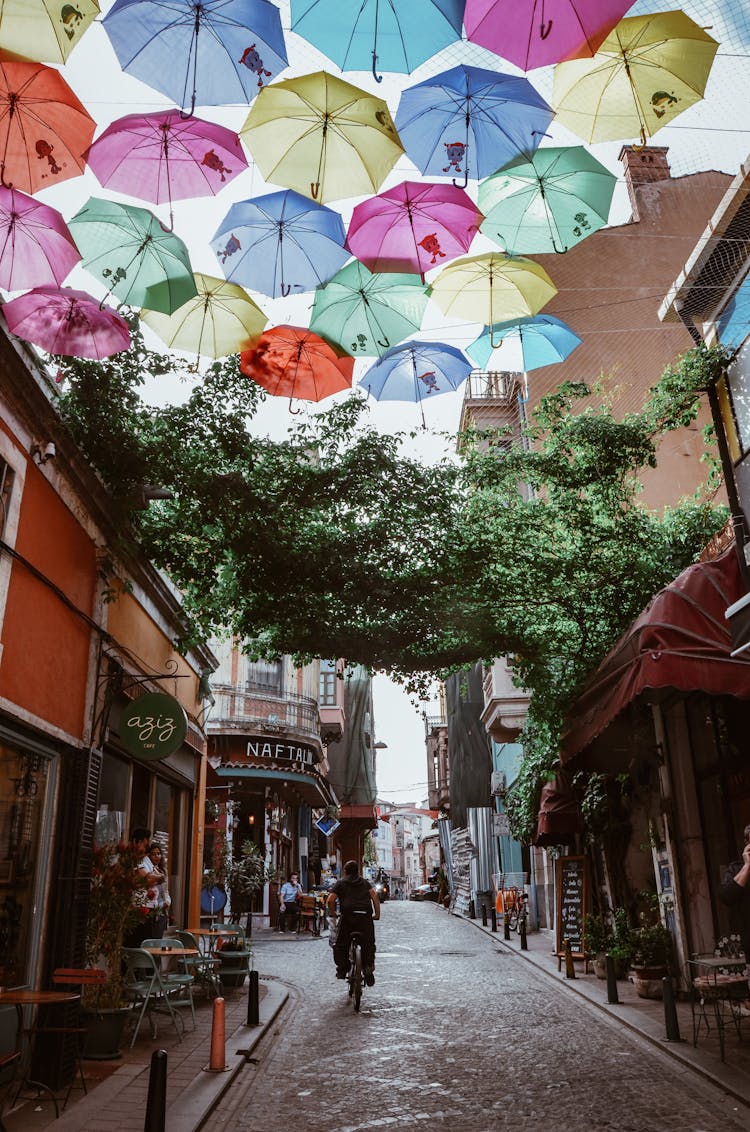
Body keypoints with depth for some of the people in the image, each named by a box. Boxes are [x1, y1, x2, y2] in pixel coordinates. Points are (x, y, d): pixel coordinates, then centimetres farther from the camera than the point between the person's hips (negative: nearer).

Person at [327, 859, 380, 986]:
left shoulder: (340, 883, 15)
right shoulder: (365, 882, 21)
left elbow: (330, 900, 1)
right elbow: (374, 895, 5)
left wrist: (332, 913, 15)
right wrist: (377, 913, 6)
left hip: (347, 915, -2)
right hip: (365, 916, 2)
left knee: (341, 944, 12)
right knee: (368, 944, 12)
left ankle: (342, 969, 6)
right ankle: (369, 968, 0)